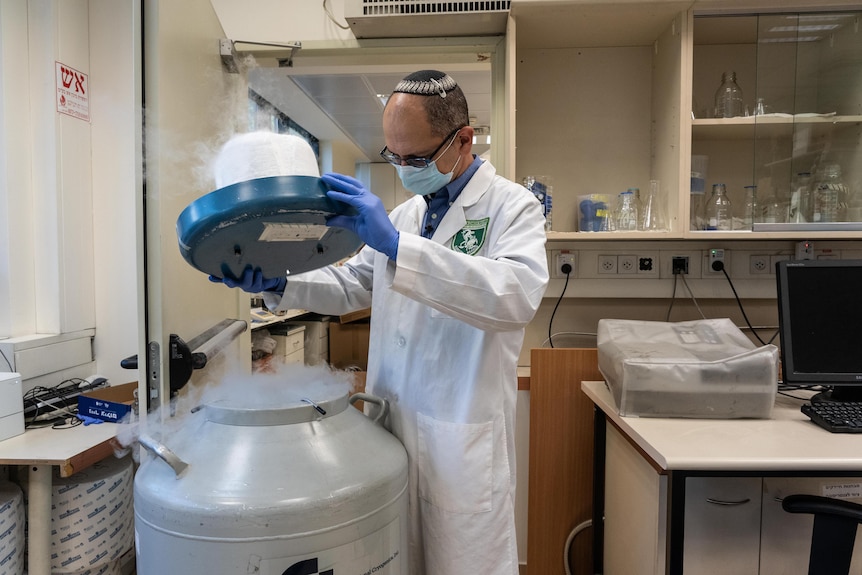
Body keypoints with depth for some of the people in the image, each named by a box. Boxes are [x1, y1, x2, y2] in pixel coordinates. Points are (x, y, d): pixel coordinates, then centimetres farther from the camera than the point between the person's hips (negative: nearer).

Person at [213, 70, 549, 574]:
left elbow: (520, 293, -28)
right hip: (391, 423, 6)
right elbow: (350, 284, 20)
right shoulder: (404, 214, 12)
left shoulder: (512, 205, -8)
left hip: (464, 439, -5)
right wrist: (278, 285, 2)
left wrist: (396, 245, -33)